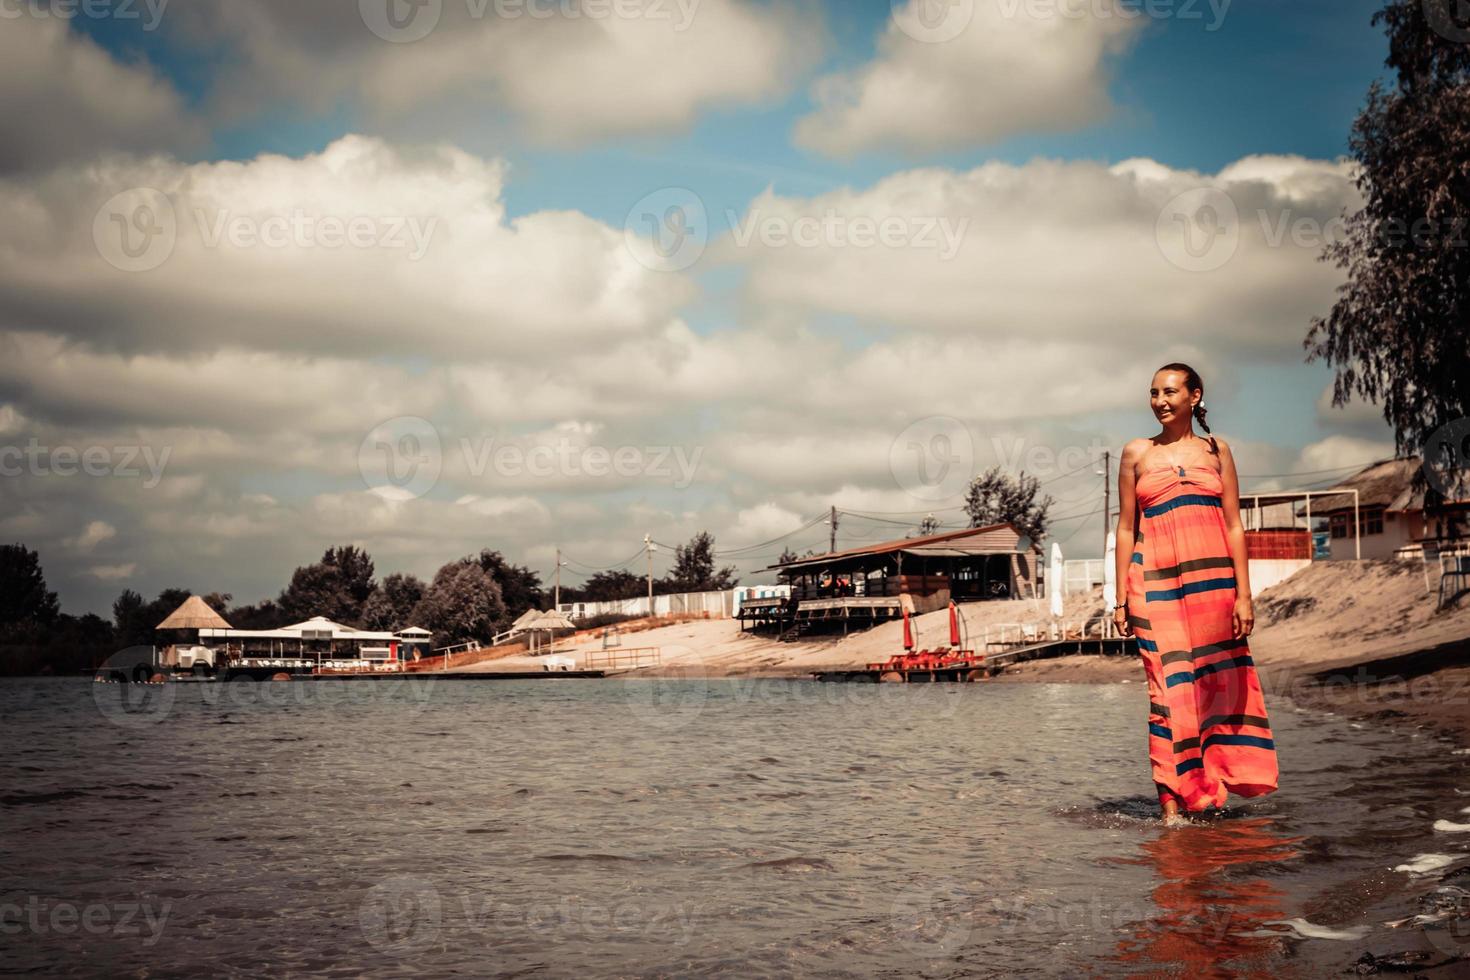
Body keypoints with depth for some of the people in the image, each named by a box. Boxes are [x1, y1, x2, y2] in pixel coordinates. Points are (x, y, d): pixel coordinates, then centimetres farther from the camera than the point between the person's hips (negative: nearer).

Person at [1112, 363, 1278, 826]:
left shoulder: (1216, 451, 10)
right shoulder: (1137, 454, 8)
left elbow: (1234, 526, 8)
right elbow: (1126, 528, 8)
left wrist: (1243, 593, 1)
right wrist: (1122, 599, 3)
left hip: (1213, 580, 2)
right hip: (1156, 583, -1)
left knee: (1219, 686, 4)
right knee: (1169, 688, -6)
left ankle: (1209, 786, 18)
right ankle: (1171, 803, -5)